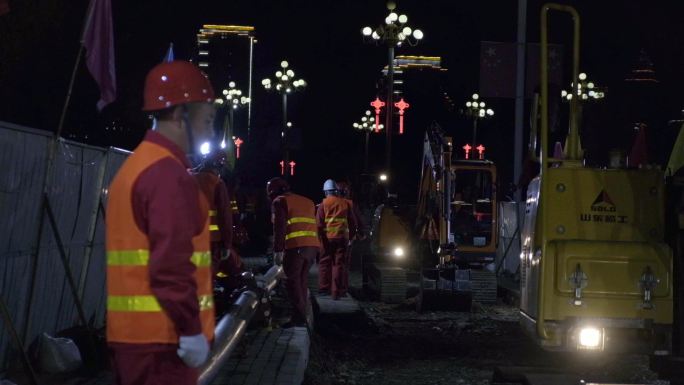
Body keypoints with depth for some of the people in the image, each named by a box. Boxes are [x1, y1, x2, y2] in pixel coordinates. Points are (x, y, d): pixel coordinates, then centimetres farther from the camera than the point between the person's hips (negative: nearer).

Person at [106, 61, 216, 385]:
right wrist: (192, 331, -17)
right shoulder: (167, 173, -13)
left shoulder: (135, 167, 18)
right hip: (161, 335, -10)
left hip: (133, 332, 10)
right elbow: (172, 265, -21)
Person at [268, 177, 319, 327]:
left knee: (293, 281, -2)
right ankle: (300, 315, 14)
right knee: (302, 280, 14)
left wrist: (277, 250, -8)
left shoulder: (280, 201, 4)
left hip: (295, 247, -7)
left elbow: (279, 228, -7)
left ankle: (299, 317, -7)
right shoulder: (307, 201, 26)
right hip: (313, 246, 7)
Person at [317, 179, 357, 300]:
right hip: (342, 237, 1)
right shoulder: (345, 203, 7)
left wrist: (319, 238, 1)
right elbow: (352, 222, 11)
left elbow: (319, 223, -5)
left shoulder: (323, 204, 0)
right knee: (340, 263, 2)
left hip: (327, 237, -1)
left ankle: (324, 288, 12)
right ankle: (337, 292, -2)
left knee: (325, 263, 12)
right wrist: (351, 236, 20)